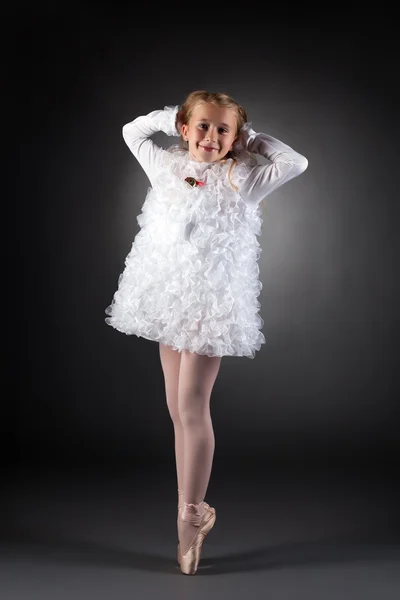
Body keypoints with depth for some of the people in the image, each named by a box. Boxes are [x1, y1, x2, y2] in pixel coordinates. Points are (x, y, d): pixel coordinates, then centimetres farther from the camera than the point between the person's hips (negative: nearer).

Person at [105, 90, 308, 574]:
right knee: (178, 409, 7)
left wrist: (251, 137, 4)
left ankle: (189, 515, 5)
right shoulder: (167, 167, 9)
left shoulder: (239, 181, -3)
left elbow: (296, 162, -4)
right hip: (168, 299, 5)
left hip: (212, 303, -5)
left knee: (192, 407, -8)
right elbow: (131, 130, 25)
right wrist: (171, 114, 14)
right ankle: (193, 511, 18)